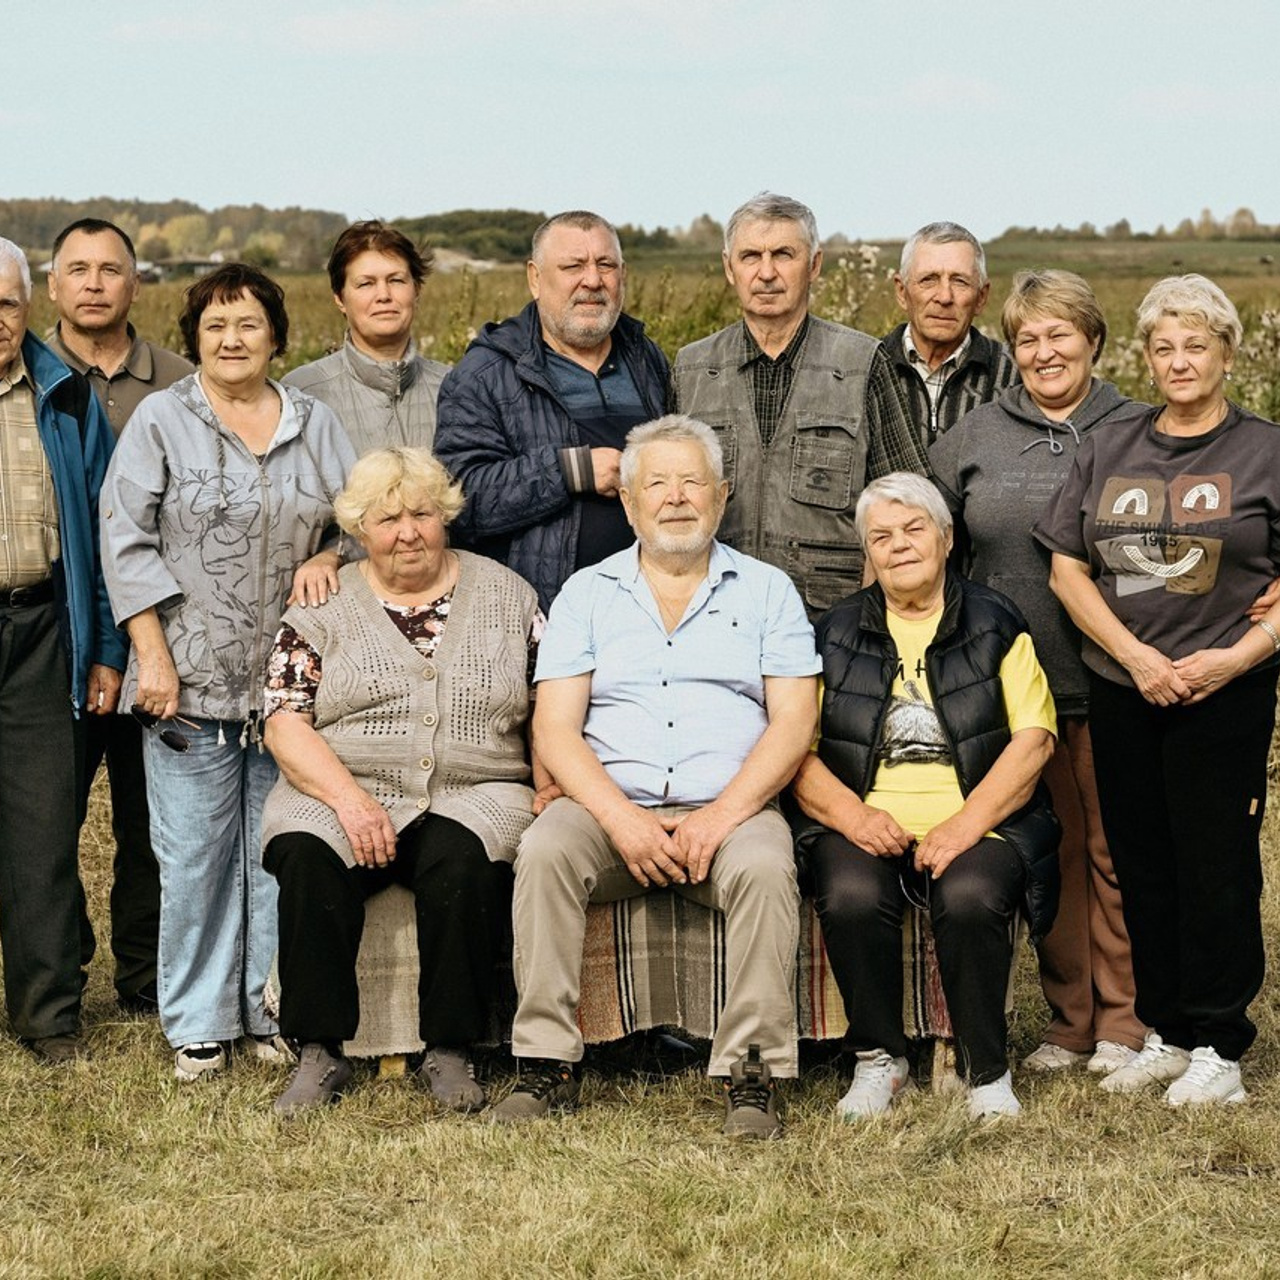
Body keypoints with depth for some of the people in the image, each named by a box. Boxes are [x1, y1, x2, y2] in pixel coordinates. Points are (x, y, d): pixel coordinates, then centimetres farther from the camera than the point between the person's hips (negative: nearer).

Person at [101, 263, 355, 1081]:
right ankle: (198, 1025, 11)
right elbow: (127, 542, -2)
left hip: (293, 678, 3)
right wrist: (154, 656, -9)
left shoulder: (316, 425, 12)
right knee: (194, 855, 0)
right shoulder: (161, 421, 2)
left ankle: (275, 1013, 17)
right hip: (193, 680, -2)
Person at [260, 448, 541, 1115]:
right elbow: (285, 723, 0)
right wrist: (349, 797, -16)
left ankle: (449, 1051, -20)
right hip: (339, 794, 0)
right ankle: (319, 1055, -21)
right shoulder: (323, 606, 10)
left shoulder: (507, 595, 13)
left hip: (472, 797, 0)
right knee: (308, 859, -31)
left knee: (459, 859, -33)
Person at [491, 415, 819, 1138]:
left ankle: (754, 1075, -26)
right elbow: (555, 729, 4)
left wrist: (721, 816, -13)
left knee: (765, 867, -33)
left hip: (731, 808, -1)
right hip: (611, 806, 1)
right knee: (544, 852, -29)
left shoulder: (767, 590, 13)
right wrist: (621, 817, -14)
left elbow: (793, 722, 2)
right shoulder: (586, 594, 14)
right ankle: (548, 1065, -22)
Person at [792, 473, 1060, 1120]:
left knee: (969, 897, -33)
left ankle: (986, 1071, -12)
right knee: (852, 896, -32)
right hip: (867, 826, 1)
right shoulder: (835, 634, 16)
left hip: (978, 824, -1)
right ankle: (878, 1060, -10)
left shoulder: (995, 624, 12)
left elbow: (1033, 739, 1)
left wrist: (965, 825, -14)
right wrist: (852, 815, -12)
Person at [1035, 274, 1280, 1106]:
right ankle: (1166, 1032, 20)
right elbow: (1067, 568, 7)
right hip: (1121, 691, 4)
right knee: (1141, 865, 9)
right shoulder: (1109, 449, 11)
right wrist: (1133, 654, -6)